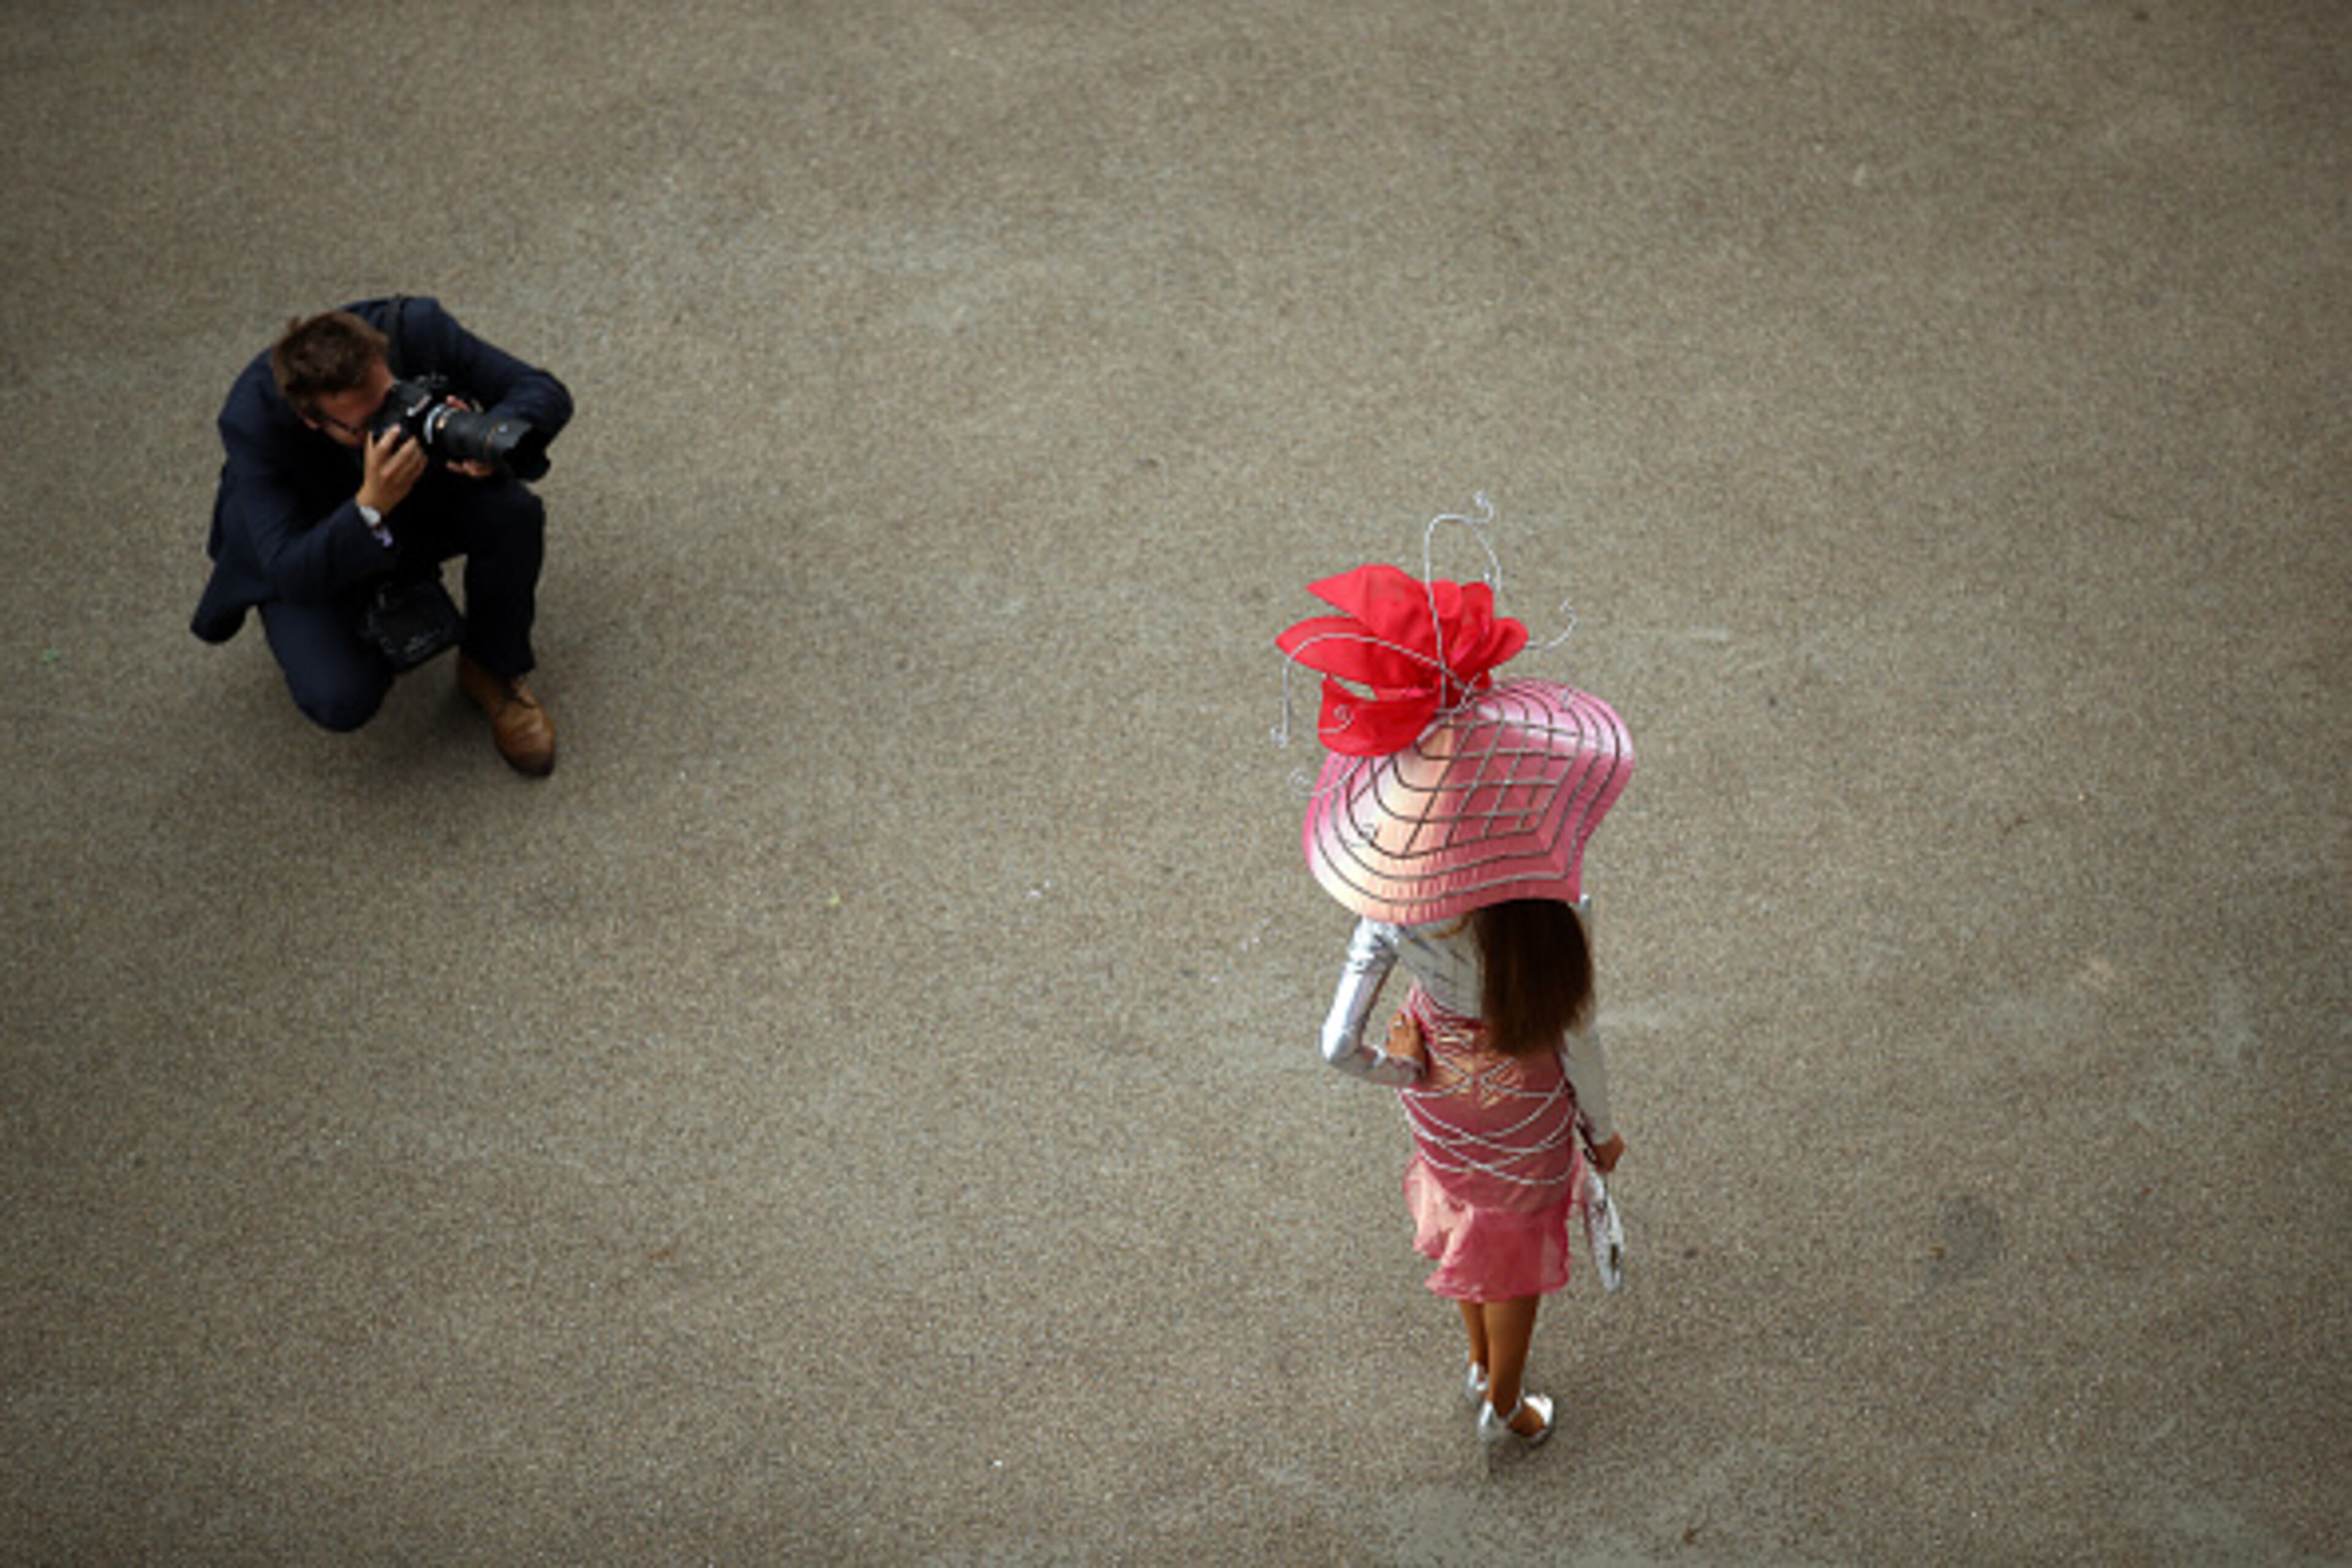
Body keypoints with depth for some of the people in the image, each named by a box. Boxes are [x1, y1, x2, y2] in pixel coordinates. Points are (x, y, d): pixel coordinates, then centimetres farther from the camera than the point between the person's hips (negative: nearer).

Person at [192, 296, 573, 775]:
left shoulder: (416, 328, -31)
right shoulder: (253, 420, -36)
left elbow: (546, 392, -22)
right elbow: (290, 574, -37)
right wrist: (371, 507, -54)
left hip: (422, 496, 3)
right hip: (314, 546, -2)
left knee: (514, 512, -30)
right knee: (341, 701, -25)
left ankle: (492, 671, -3)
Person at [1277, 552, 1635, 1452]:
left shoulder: (1389, 909, -29)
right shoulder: (1550, 911, -37)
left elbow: (1339, 1046, -24)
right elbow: (1574, 1041, -21)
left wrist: (1401, 1071, -2)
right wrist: (1600, 1130, -2)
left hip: (1443, 1091, 3)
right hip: (1523, 1100, -3)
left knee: (1461, 1214, 33)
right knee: (1517, 1242, 25)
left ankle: (1482, 1363, 60)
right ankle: (1505, 1410, 50)